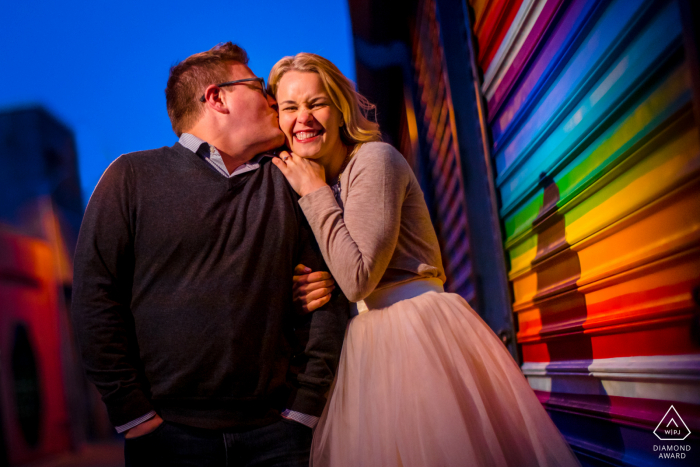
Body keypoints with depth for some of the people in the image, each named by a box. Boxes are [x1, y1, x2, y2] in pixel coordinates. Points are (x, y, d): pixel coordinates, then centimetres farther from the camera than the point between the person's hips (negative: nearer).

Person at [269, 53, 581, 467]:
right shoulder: (312, 184, 14)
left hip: (420, 335, -7)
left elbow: (359, 278, -19)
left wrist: (315, 192, -12)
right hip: (370, 347, 8)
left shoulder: (374, 158, -10)